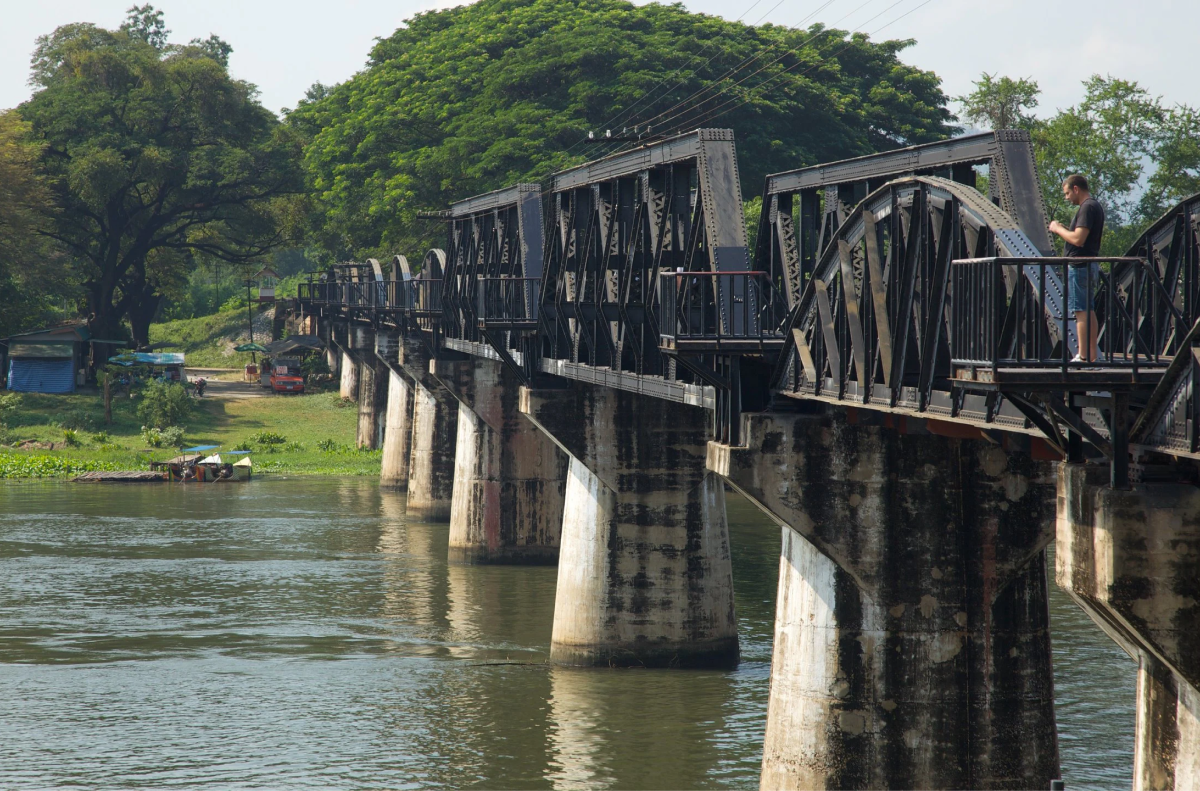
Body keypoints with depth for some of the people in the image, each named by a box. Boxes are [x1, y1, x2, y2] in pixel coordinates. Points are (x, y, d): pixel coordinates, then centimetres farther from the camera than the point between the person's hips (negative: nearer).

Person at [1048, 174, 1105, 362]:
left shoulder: (1087, 208, -15)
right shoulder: (1095, 206, 17)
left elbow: (1078, 239, -23)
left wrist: (1058, 229, -9)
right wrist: (1063, 230, 14)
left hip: (1080, 266, -11)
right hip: (1091, 265, 11)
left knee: (1081, 311, -10)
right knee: (1088, 311, 13)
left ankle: (1083, 356, -12)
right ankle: (1092, 354, 16)